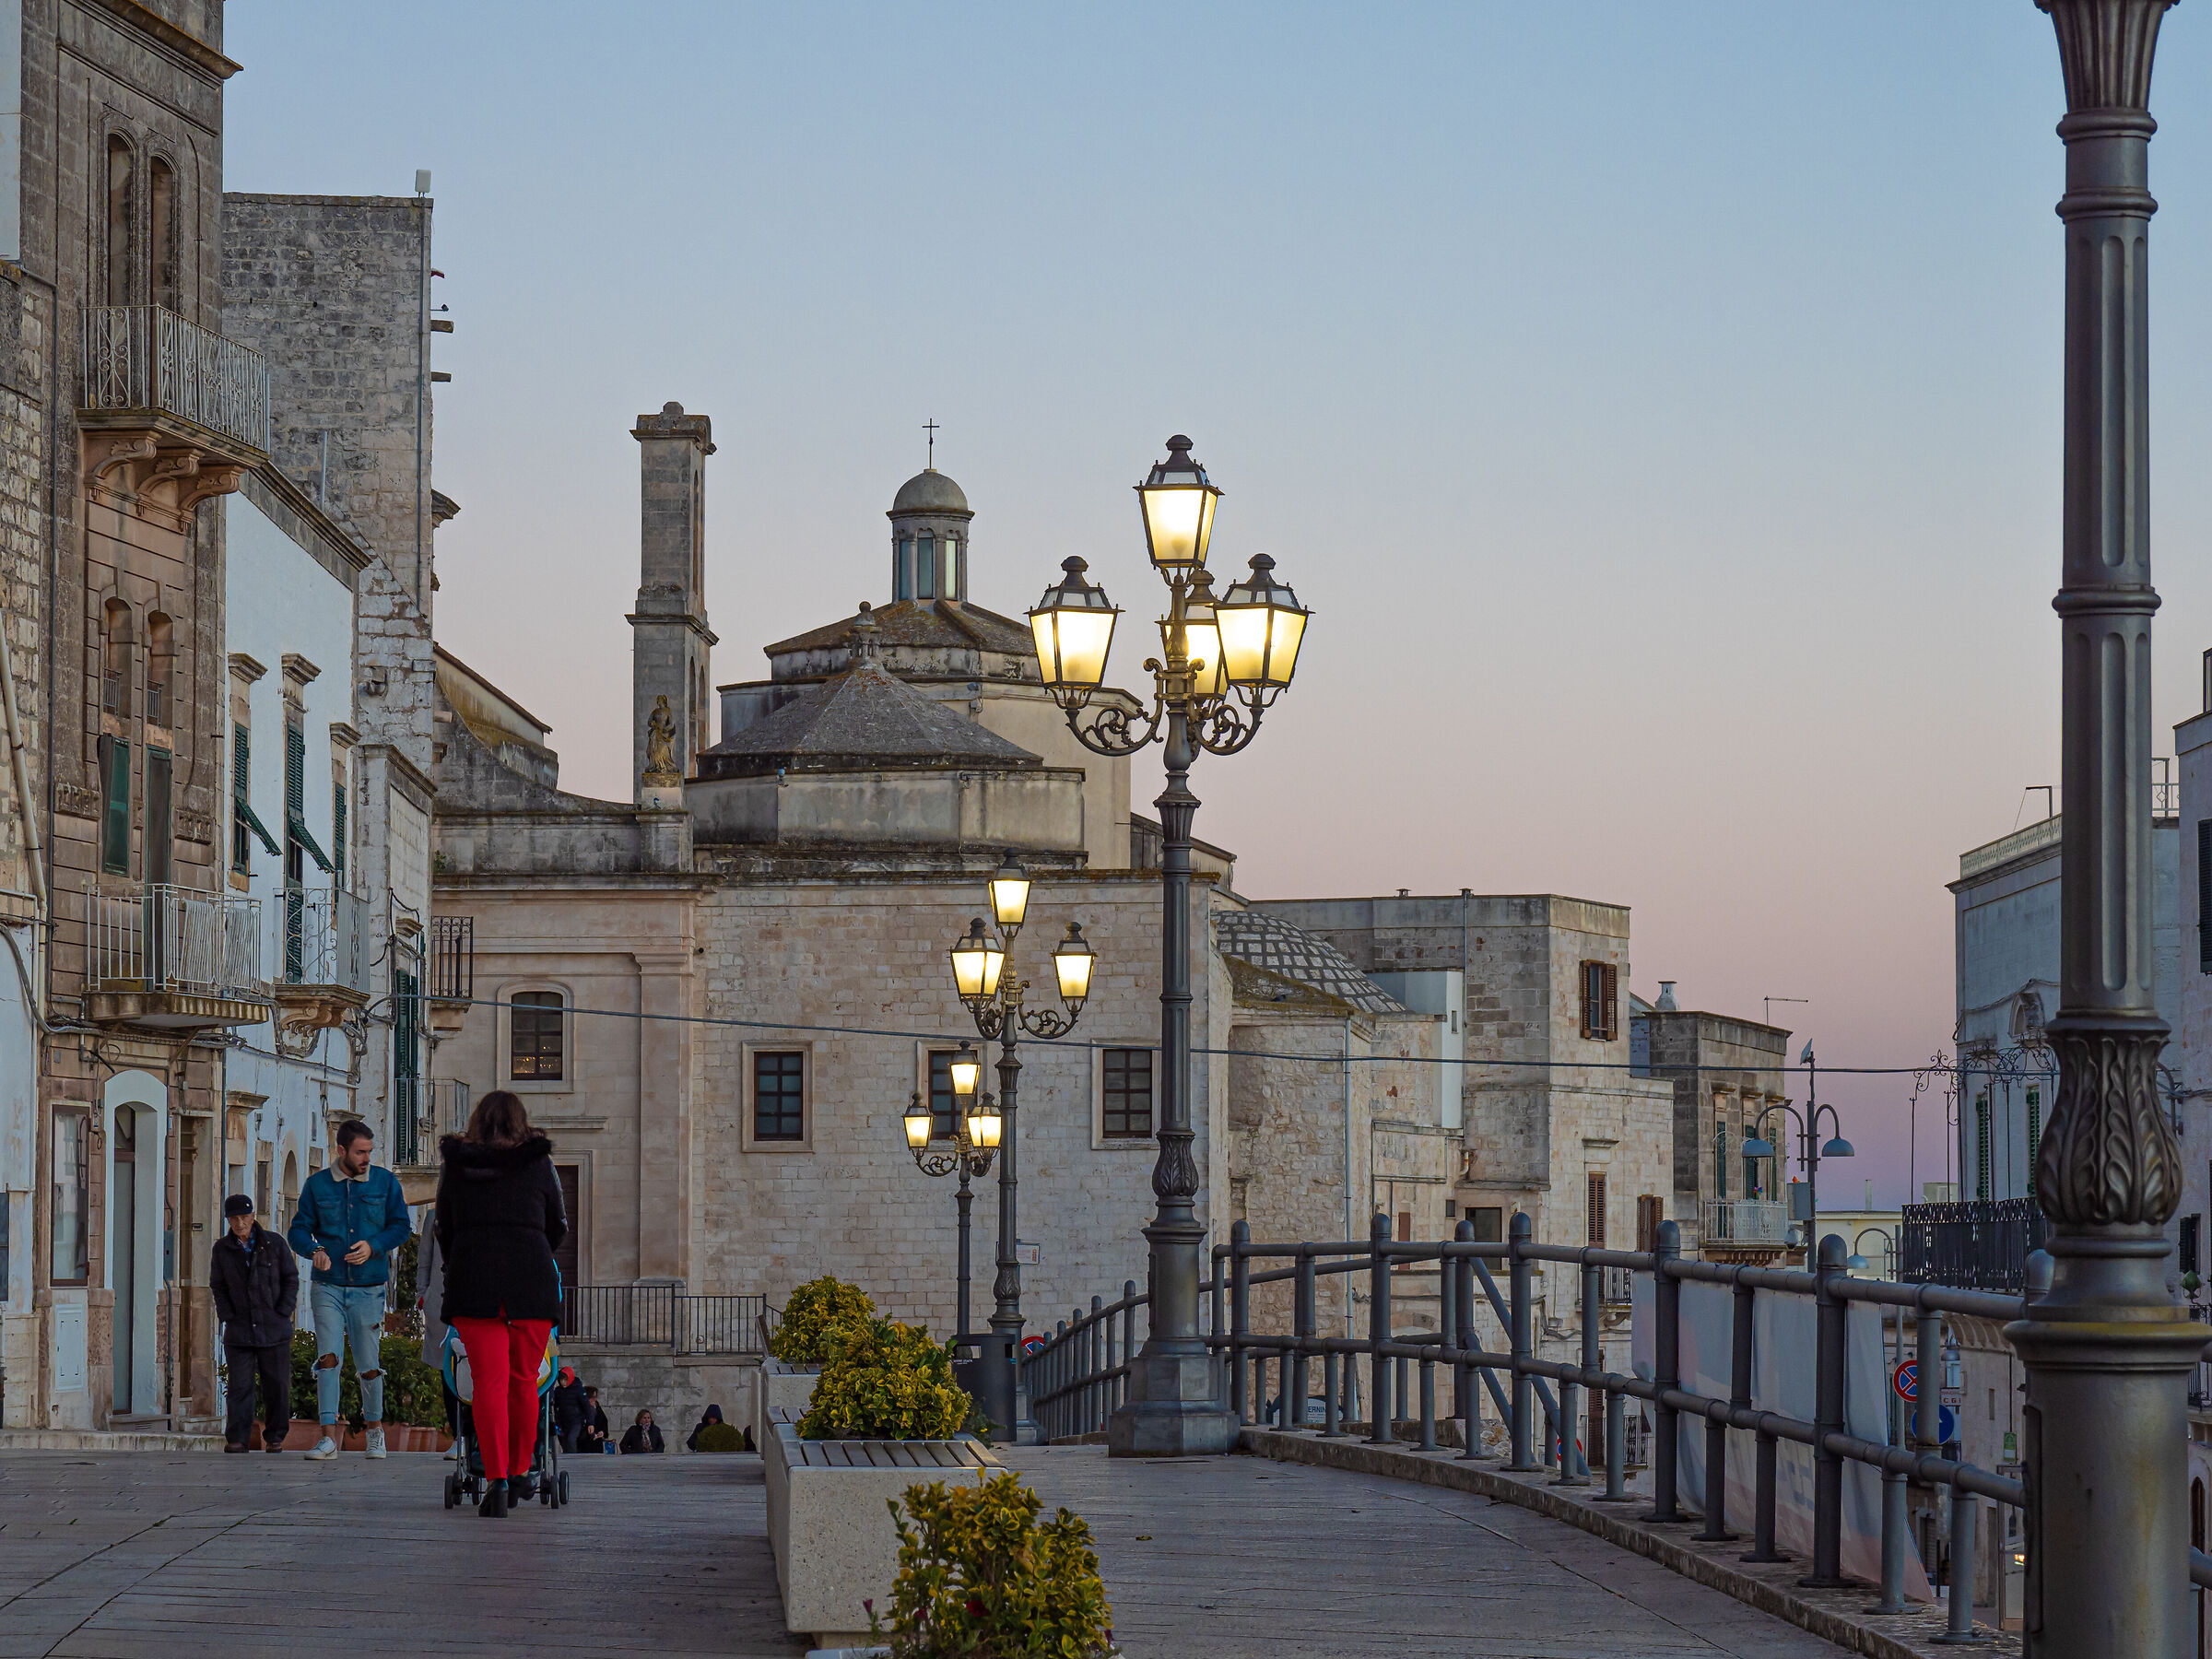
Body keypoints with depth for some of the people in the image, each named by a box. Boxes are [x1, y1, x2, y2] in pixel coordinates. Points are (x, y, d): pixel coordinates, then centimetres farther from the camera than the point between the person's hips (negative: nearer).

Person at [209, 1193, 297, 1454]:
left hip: (274, 1328, -1)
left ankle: (275, 1437, 13)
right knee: (240, 1385, -7)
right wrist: (227, 1315, 1)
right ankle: (237, 1439, -7)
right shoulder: (222, 1249, 6)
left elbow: (291, 1279, 6)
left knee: (276, 1385, 2)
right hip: (239, 1330, 1)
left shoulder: (274, 1244, 1)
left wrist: (282, 1312, -3)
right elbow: (218, 1286, 14)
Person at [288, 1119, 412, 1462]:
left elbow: (401, 1226, 6)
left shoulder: (385, 1182, 5)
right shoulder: (317, 1185, 4)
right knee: (328, 1358, -12)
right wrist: (315, 1249, -16)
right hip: (328, 1286, 0)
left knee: (369, 1365, 4)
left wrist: (373, 1246, -12)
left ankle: (375, 1427, 27)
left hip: (368, 1288, 0)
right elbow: (299, 1230, 6)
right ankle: (329, 1438, -14)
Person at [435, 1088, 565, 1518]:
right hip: (532, 1281, 0)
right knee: (523, 1381, 12)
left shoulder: (455, 1166, 10)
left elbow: (444, 1229, 18)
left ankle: (496, 1479, -14)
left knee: (488, 1382, -3)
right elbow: (558, 1227, 18)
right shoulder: (538, 1164, 8)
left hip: (471, 1278, 0)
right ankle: (519, 1470, 22)